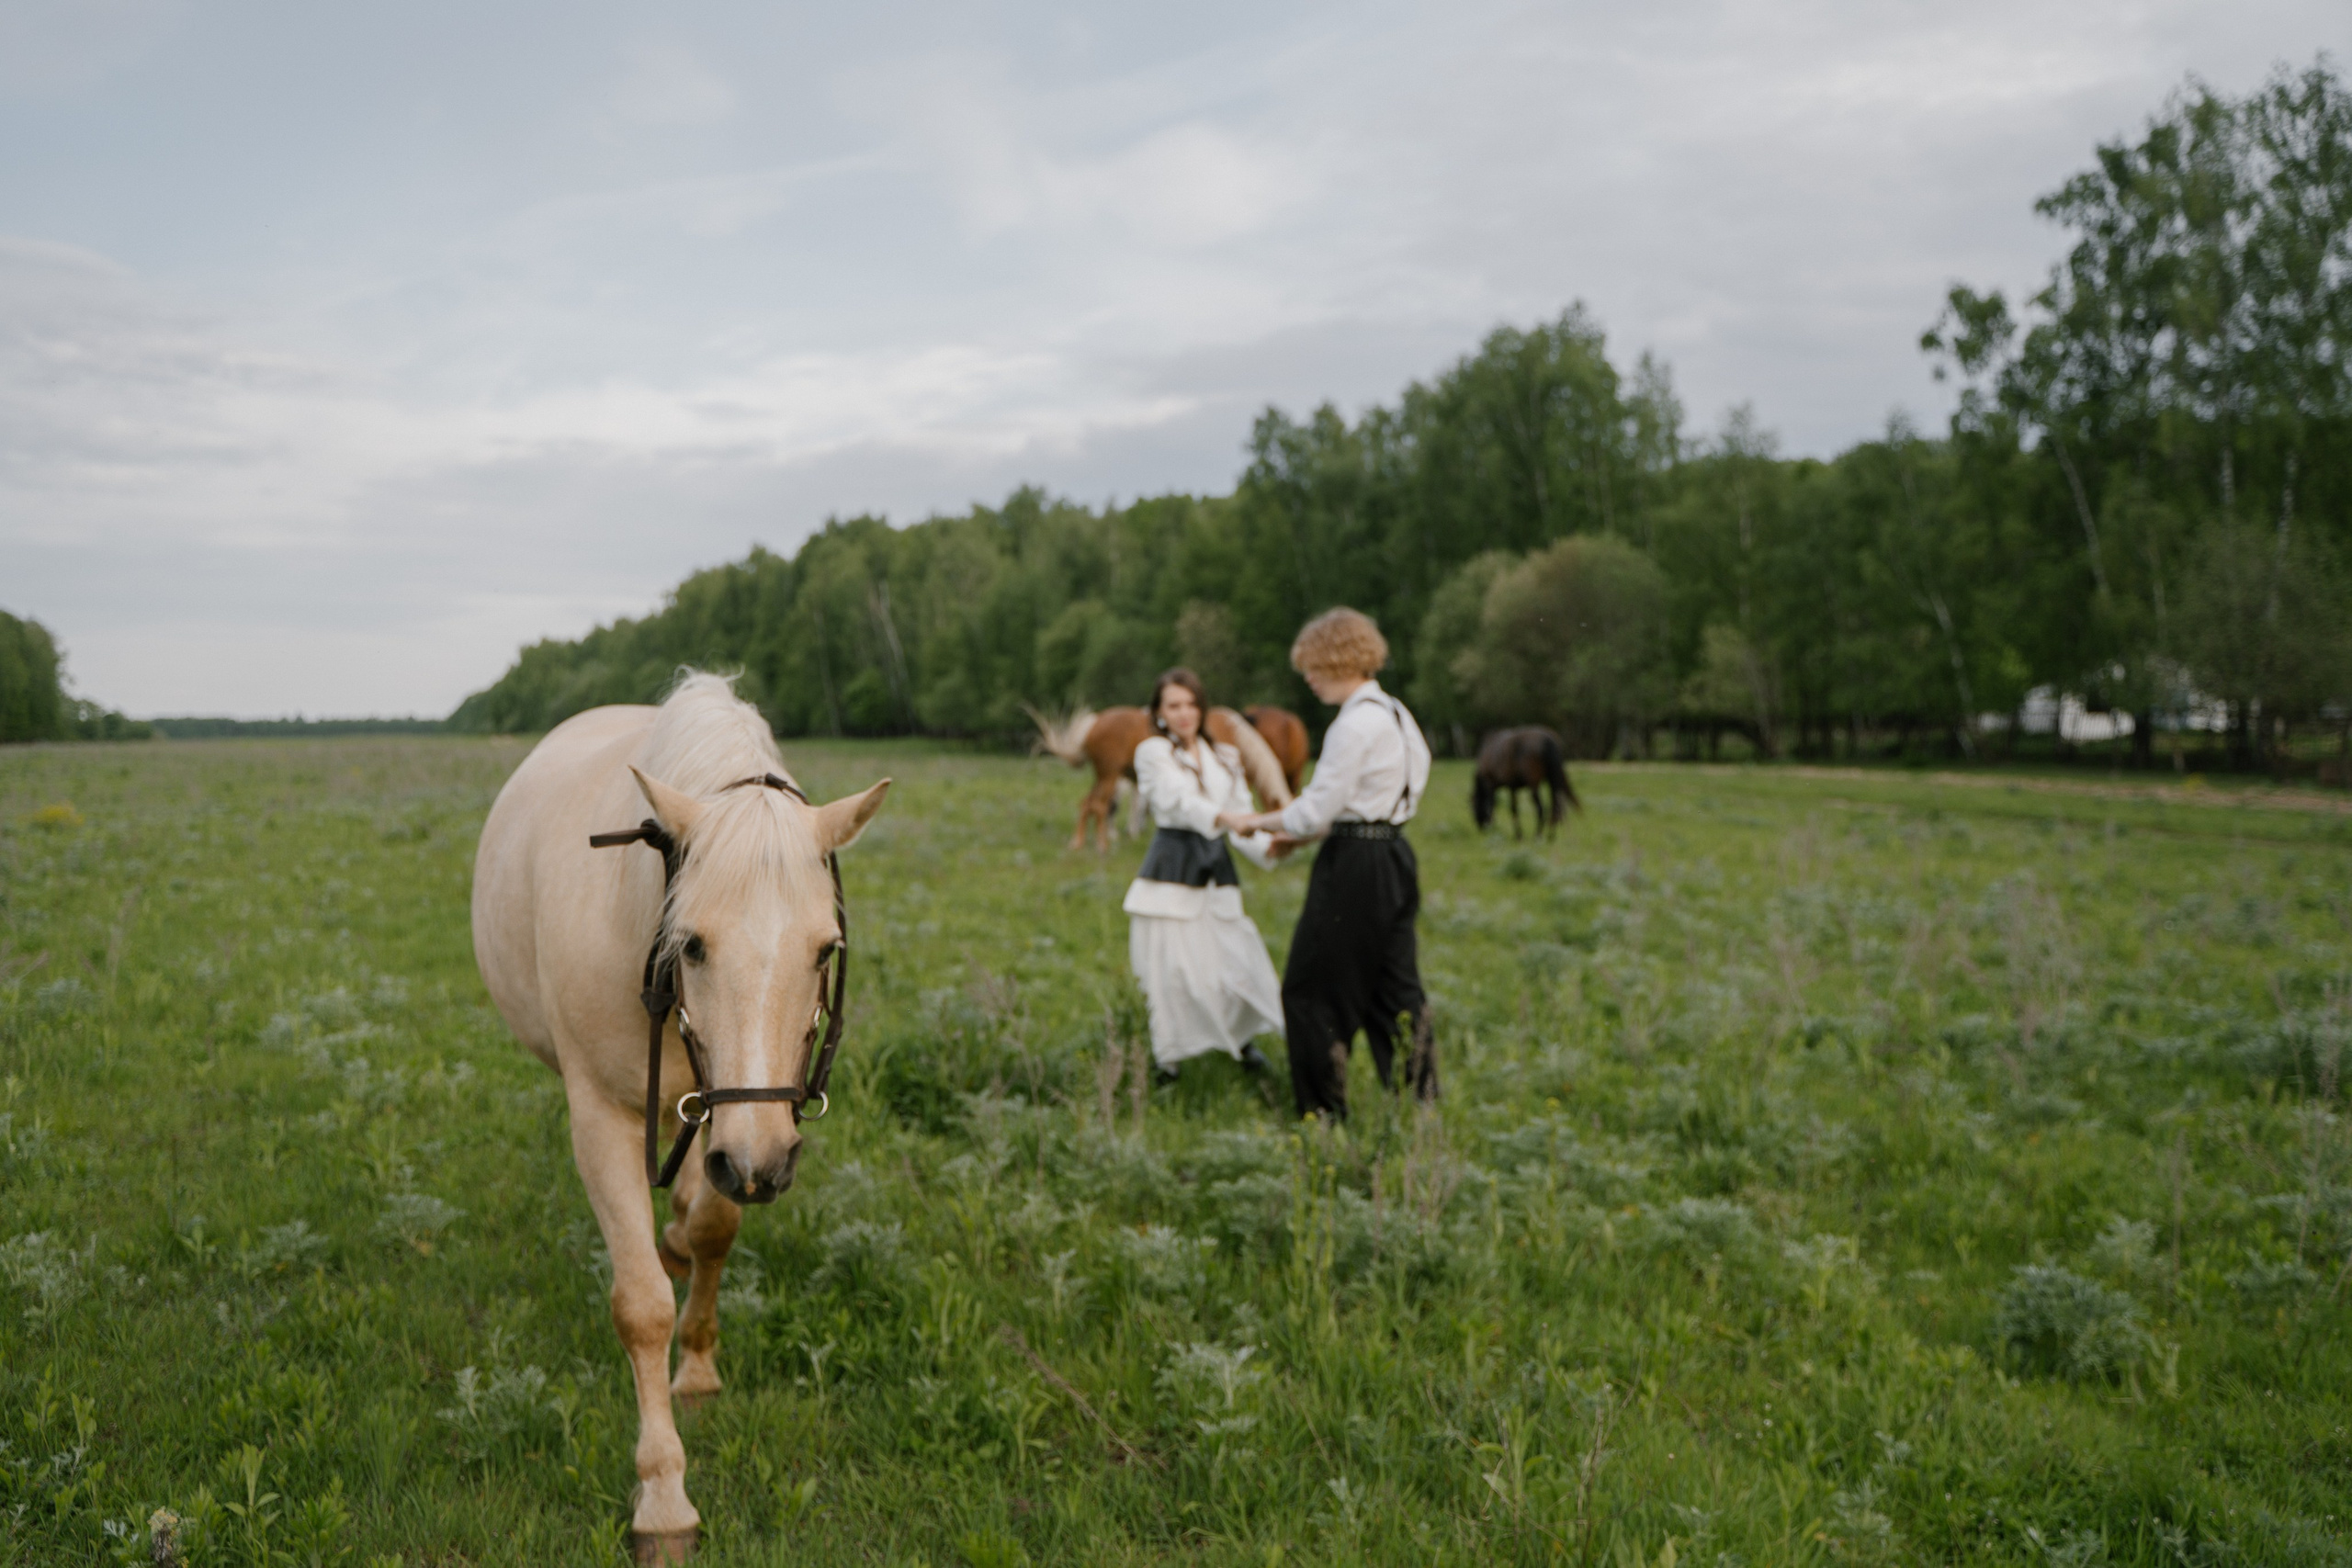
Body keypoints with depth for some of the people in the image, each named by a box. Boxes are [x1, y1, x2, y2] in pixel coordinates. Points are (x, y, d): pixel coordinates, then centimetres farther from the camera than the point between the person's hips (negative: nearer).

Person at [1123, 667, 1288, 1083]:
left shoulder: (1224, 758, 15)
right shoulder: (1152, 753, 0)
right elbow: (1179, 800, -17)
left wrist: (1269, 845, -11)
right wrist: (1224, 818, -35)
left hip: (1217, 876, 4)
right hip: (1170, 876, -4)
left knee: (1236, 964, -1)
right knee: (1172, 971, -6)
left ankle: (1242, 1039, 24)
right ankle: (1162, 1059, 11)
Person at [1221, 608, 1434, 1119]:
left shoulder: (1356, 722, -16)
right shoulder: (1392, 714, 13)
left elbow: (1319, 807, -17)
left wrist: (1254, 821, -4)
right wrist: (1299, 834, 18)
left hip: (1355, 867, -9)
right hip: (1392, 855, 9)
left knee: (1312, 991, 2)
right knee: (1393, 990, 12)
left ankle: (1325, 1113, 9)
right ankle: (1421, 1102, 13)